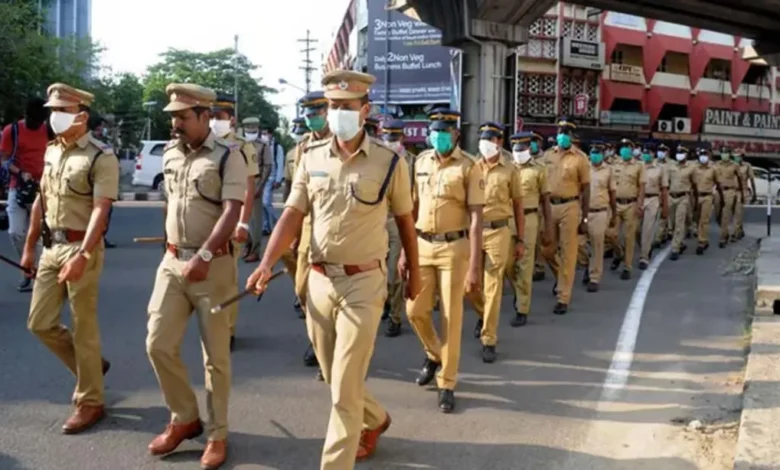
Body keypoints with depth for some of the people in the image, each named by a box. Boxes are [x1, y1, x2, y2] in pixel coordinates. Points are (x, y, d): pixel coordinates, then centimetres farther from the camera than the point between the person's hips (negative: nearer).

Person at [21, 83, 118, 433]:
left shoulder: (101, 158, -12)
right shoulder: (51, 152, 11)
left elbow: (100, 210, -20)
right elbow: (41, 201, 17)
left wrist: (82, 256, -30)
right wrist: (29, 246, 18)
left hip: (81, 249, -8)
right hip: (51, 247, 8)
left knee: (84, 329, 1)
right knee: (40, 323, 11)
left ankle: (89, 402, 15)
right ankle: (91, 365, 32)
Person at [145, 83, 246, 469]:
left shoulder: (228, 155, -10)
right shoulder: (170, 154, 9)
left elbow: (231, 212, -18)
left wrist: (203, 257, -27)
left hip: (213, 265, -6)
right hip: (172, 262, 6)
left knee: (215, 355, 3)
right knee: (158, 345, 3)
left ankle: (217, 434, 19)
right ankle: (185, 418, 24)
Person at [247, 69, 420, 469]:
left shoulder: (389, 162, -6)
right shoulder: (311, 158, 3)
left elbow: (404, 219, 5)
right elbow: (292, 215, 0)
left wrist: (414, 272, 13)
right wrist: (267, 264, -14)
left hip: (363, 283, -4)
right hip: (319, 281, 4)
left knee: (344, 388, -3)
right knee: (335, 378, 19)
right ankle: (374, 420, 48)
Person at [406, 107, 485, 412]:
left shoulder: (469, 167, -10)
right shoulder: (420, 162, 6)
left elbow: (476, 218, -13)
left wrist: (475, 267, -17)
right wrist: (405, 250, 10)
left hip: (454, 247, -4)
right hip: (423, 245, 5)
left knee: (451, 317, 2)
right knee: (415, 311, 8)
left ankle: (447, 384, 16)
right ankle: (434, 354, 37)